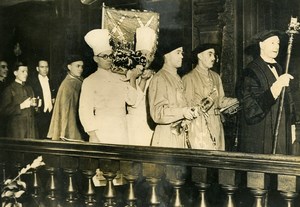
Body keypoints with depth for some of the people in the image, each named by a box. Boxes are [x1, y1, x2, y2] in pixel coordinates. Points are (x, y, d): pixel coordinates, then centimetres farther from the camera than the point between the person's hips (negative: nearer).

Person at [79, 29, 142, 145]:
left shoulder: (121, 79, 13)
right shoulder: (90, 81, 0)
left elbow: (132, 100, 1)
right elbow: (85, 111, -4)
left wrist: (133, 78, -1)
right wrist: (93, 136, -10)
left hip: (121, 134, 4)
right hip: (101, 134, -4)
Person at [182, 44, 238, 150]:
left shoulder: (215, 76, 15)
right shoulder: (189, 78, -4)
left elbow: (220, 100, 12)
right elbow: (188, 105, -9)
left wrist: (238, 101, -1)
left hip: (216, 124, 6)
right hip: (199, 126, -6)